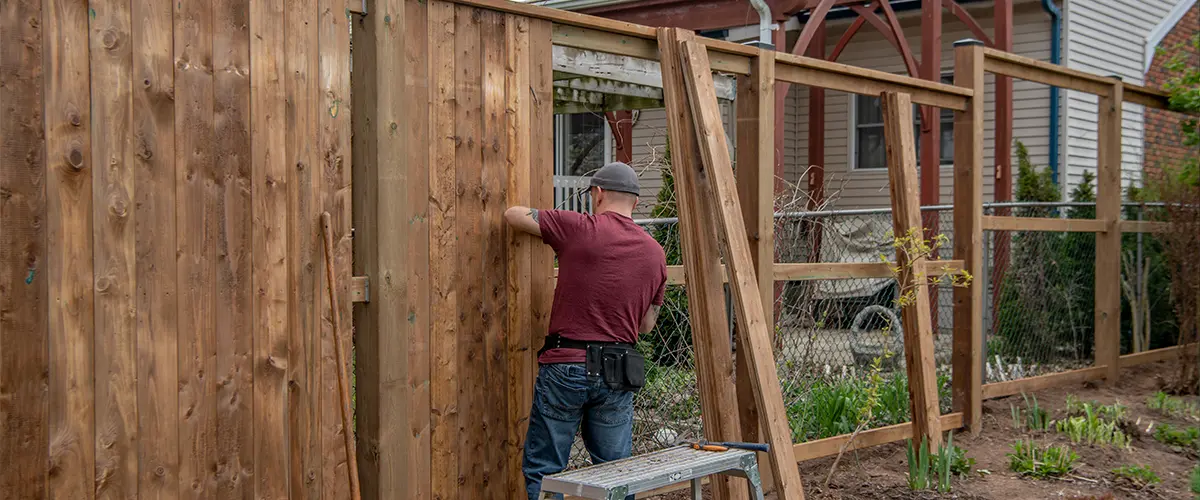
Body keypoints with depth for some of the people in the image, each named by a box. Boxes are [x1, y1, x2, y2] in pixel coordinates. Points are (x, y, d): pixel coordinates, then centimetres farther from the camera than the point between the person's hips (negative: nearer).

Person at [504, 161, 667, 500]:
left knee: (543, 472, 5)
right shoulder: (655, 253, 7)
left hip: (565, 365, -4)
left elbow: (513, 214, 3)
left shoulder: (581, 228, -6)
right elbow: (646, 325, 13)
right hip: (618, 374, 4)